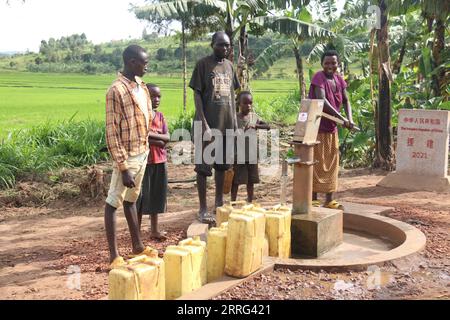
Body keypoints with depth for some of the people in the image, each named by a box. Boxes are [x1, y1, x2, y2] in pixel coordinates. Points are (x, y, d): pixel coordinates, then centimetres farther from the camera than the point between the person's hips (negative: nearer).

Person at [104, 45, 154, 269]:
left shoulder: (141, 86, 9)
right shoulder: (116, 91, -17)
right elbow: (112, 132, -19)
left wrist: (145, 148, 15)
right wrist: (123, 168, -20)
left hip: (143, 153, 8)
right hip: (127, 157, -8)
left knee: (131, 200, 19)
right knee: (114, 203, 2)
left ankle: (137, 246, 29)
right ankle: (114, 256, 9)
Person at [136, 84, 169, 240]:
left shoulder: (160, 115, 10)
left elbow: (167, 137, -1)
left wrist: (151, 134, -15)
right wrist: (158, 140, -14)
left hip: (160, 161, 6)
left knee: (156, 195, 12)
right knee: (142, 195, 0)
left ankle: (154, 230, 23)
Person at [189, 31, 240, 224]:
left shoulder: (229, 65, 11)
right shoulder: (203, 64, -6)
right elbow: (197, 94, -9)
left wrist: (235, 122, 11)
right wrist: (204, 124, -16)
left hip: (227, 123, 6)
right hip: (208, 124, -6)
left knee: (222, 164, 14)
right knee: (203, 166, -1)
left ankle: (219, 202, 27)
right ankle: (203, 209, 5)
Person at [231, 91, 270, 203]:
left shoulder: (254, 116, 5)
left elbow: (268, 126, -1)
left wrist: (256, 125, -14)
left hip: (252, 155, 4)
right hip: (239, 155, -4)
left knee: (251, 180, 12)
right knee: (236, 180, 1)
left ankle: (250, 202, 24)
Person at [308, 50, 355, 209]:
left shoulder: (339, 80, 7)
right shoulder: (319, 78, -14)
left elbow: (346, 101, 11)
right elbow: (322, 101, -25)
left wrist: (350, 118, -8)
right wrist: (341, 118, -26)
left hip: (332, 127, 7)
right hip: (317, 126, -7)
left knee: (331, 164, 10)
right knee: (317, 164, -3)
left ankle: (329, 200, 18)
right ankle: (314, 199, 5)